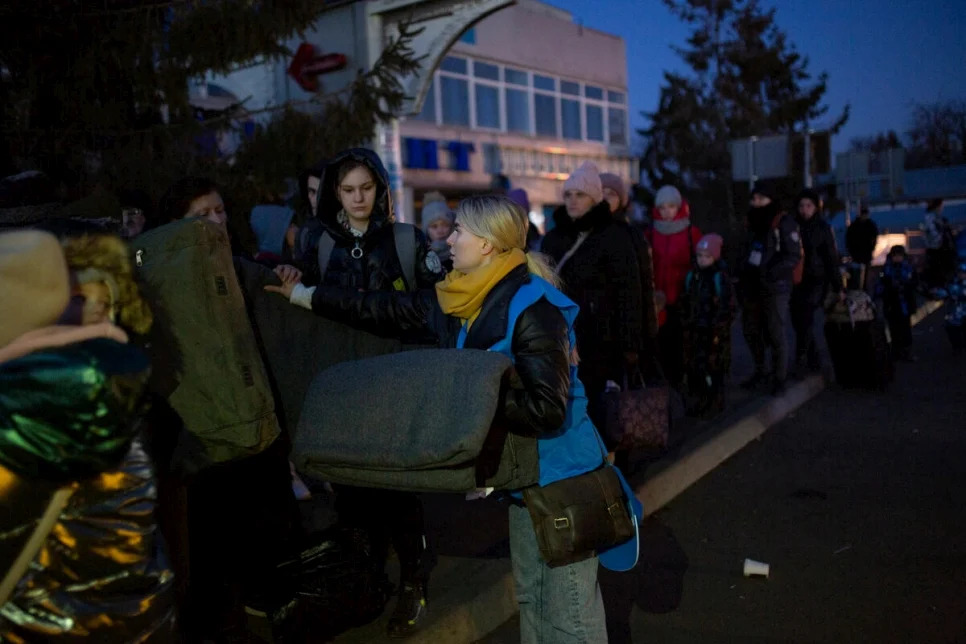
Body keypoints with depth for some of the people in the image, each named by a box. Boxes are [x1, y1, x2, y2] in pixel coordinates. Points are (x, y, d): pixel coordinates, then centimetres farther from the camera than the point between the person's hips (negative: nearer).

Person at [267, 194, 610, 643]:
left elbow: (547, 409, -27)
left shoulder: (533, 309, -23)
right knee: (530, 594, 24)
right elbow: (389, 312, 9)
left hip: (558, 473, -9)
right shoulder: (460, 300, 3)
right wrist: (302, 294, 14)